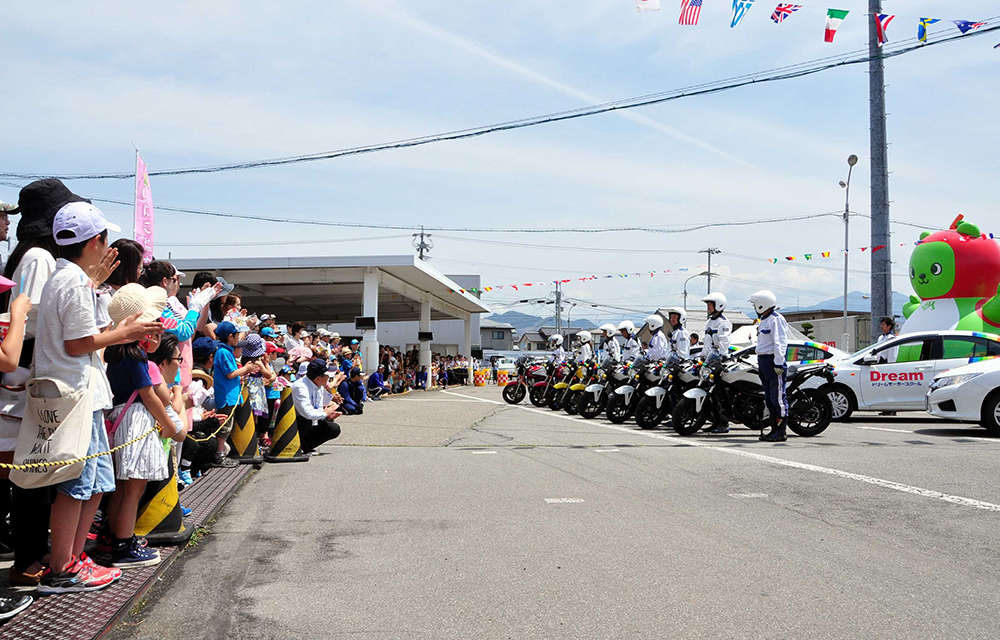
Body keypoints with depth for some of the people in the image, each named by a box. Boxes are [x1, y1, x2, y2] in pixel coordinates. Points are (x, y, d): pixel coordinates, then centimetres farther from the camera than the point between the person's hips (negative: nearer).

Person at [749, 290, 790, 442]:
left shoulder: (776, 319, -11)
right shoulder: (764, 320, 21)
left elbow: (780, 343, -18)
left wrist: (778, 363, -24)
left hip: (773, 362, -11)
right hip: (763, 361, 11)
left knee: (778, 398, -9)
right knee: (769, 399, 12)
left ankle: (781, 432, -7)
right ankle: (774, 430, 18)